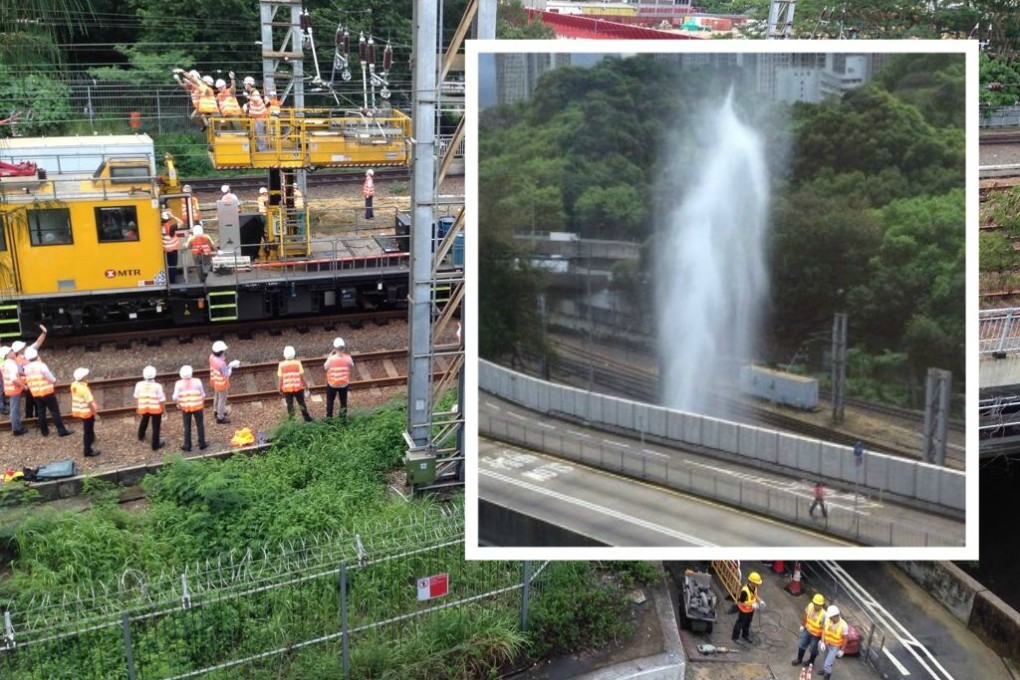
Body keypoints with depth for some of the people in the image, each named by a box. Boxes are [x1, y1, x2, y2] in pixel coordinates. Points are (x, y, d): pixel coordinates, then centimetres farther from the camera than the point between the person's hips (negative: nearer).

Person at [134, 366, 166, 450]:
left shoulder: (139, 385, -14)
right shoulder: (157, 386, -23)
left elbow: (136, 397, 0)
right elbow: (162, 400, -16)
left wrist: (139, 407, 17)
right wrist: (164, 410, 1)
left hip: (143, 408, 4)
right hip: (156, 409, -4)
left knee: (144, 421, 32)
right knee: (156, 427, 11)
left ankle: (141, 436, 54)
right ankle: (155, 445, 19)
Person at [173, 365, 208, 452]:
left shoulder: (179, 384, -9)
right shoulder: (197, 381, -9)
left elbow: (175, 397, -10)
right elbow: (203, 395, -3)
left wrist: (178, 405, 8)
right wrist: (203, 404, 13)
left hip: (185, 408, 1)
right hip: (197, 407, -1)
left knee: (187, 427, 14)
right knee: (200, 425, 15)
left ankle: (187, 446, 18)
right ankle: (202, 444, 20)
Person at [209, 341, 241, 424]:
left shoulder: (212, 357, -15)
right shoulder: (221, 363, -40)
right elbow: (227, 375, -26)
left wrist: (229, 364, -2)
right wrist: (231, 366, -13)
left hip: (214, 381, 8)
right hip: (221, 384, -8)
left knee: (216, 396, 30)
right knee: (222, 399, 14)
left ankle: (217, 411, 53)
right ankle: (220, 417, 32)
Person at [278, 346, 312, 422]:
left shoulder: (281, 365, -8)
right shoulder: (297, 363, -9)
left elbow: (280, 378, -5)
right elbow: (302, 376, -6)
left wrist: (280, 388, 7)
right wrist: (304, 385, 7)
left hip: (287, 388, 0)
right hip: (298, 387, 0)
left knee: (290, 404, 10)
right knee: (301, 403, 14)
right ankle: (307, 418, 22)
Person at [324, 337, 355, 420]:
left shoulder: (331, 358, -23)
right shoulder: (347, 358, -18)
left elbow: (325, 367, -8)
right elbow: (352, 367, 0)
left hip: (332, 383, -2)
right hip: (344, 383, 2)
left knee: (330, 401, 18)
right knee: (343, 401, 19)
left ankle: (329, 417, 25)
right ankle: (343, 417, 27)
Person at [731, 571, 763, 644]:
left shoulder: (755, 588, -13)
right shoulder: (745, 591, -38)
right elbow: (741, 602, -29)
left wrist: (759, 601, -10)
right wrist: (752, 605, -31)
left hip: (751, 609, 7)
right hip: (744, 610, -7)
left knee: (748, 623, 27)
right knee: (740, 623, 14)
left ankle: (746, 635, 49)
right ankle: (735, 637, 35)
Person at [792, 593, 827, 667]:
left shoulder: (823, 615, -37)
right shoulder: (810, 606, -22)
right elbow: (806, 615, -1)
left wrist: (822, 640, -18)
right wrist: (803, 625, 10)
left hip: (816, 634, -5)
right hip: (807, 630, 5)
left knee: (813, 649, 19)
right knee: (801, 644, 22)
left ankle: (811, 662, 48)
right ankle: (799, 659, 46)